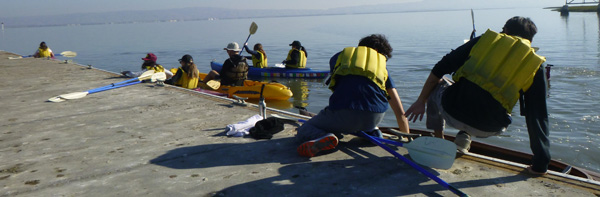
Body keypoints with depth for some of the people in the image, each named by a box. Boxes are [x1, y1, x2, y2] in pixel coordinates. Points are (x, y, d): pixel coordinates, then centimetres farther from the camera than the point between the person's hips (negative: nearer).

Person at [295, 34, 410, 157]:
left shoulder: (340, 56, 26)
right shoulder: (382, 65, 25)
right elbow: (400, 113, 24)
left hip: (343, 113, -3)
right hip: (375, 117, 3)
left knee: (303, 131, 17)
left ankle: (323, 138, -17)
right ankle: (370, 131, 10)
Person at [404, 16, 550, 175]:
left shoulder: (486, 39, 14)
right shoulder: (535, 66, 12)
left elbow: (440, 69, 11)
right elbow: (538, 116, 10)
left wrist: (421, 101, 19)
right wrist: (541, 164, 16)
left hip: (452, 111, 0)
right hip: (488, 129, 1)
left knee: (436, 84, 34)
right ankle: (465, 137, 13)